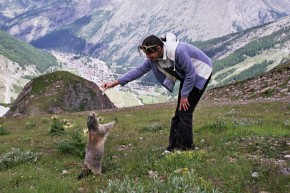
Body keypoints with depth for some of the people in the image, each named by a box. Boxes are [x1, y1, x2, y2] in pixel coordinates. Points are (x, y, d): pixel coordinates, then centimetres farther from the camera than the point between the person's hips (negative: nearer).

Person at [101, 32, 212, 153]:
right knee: (179, 113, 5)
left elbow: (190, 73, -27)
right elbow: (139, 70, -7)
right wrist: (115, 82, -12)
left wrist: (184, 95, -17)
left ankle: (187, 147, 2)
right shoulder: (154, 59, -11)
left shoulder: (177, 51, -35)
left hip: (201, 74, -8)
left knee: (184, 111, -10)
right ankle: (174, 146, 12)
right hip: (187, 76, 8)